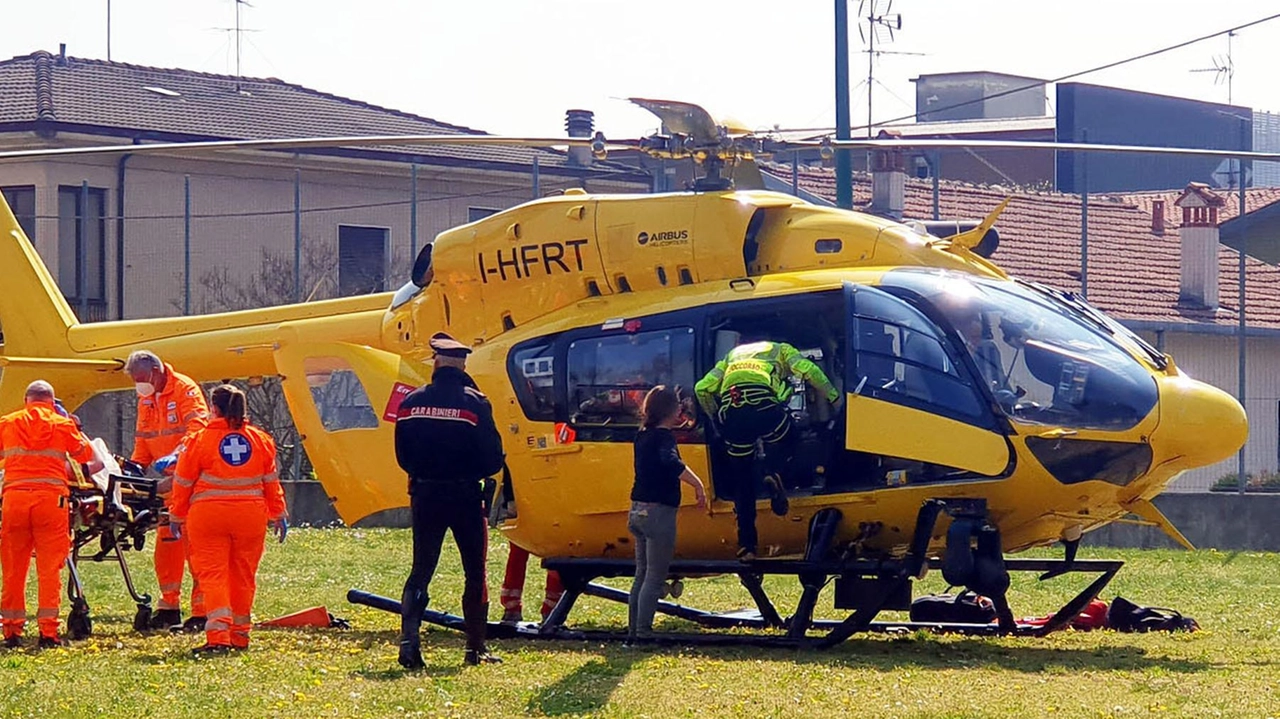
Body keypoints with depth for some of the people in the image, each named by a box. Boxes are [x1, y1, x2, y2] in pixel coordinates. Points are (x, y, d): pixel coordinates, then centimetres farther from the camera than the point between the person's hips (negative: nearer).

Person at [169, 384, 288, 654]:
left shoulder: (201, 440, -6)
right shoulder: (260, 439, 6)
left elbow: (183, 483, 1)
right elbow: (271, 482, 12)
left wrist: (177, 516, 12)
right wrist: (278, 514, 21)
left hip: (208, 516, -4)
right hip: (251, 516, 4)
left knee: (212, 574, -3)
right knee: (243, 576, 14)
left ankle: (217, 635, -17)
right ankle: (239, 635, 21)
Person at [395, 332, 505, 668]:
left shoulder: (412, 401, 0)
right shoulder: (473, 403, -11)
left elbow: (402, 455, 6)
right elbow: (492, 459, -11)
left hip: (425, 496, 3)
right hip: (465, 498, -3)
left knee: (421, 570, 7)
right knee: (474, 573, 8)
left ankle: (409, 641, -9)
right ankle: (476, 647, 9)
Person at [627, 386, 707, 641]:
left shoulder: (643, 435, 11)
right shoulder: (664, 437, -14)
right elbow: (671, 462, -35)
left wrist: (676, 425, 38)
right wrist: (698, 484, -31)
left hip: (638, 511, 9)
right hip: (659, 512, -9)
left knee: (642, 575, 16)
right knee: (655, 577, -5)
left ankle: (633, 629, 18)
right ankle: (644, 631, -8)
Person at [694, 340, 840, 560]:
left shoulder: (733, 355, 40)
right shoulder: (782, 350, 30)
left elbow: (702, 388, 29)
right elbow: (808, 370, 8)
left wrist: (715, 417, 40)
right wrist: (836, 400, 13)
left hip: (729, 407, 3)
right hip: (763, 402, -3)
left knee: (742, 480, 14)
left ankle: (746, 544, 11)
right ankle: (773, 474, -4)